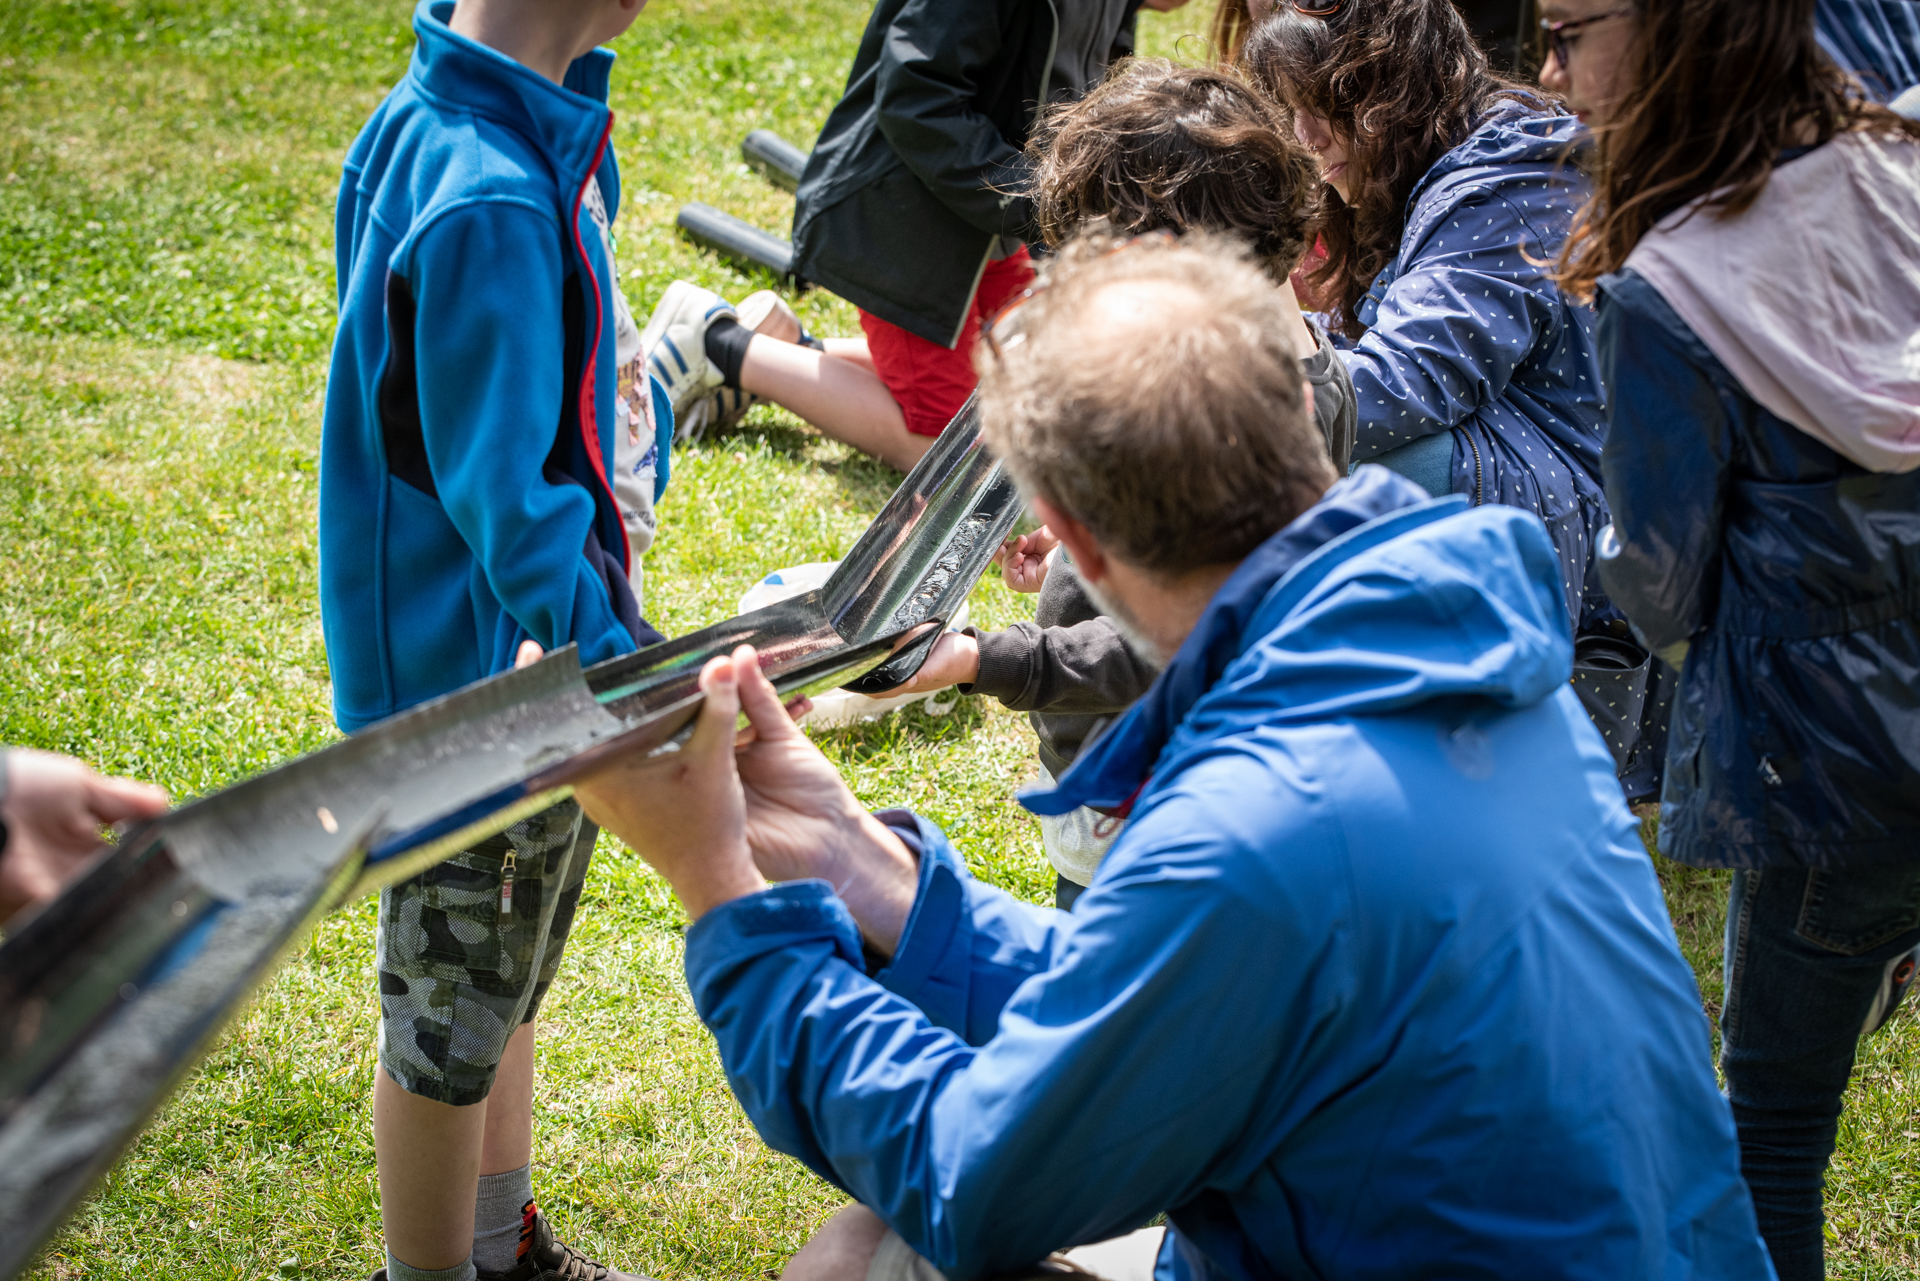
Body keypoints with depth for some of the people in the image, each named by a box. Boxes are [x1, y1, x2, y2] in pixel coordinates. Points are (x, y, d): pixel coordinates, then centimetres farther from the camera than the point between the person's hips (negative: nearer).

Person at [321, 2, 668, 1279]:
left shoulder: (538, 121, -1)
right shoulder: (487, 202, -31)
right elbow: (510, 506, -28)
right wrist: (627, 671, -23)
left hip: (536, 655, 10)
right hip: (479, 690, -10)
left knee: (508, 981, 26)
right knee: (453, 1021, 11)